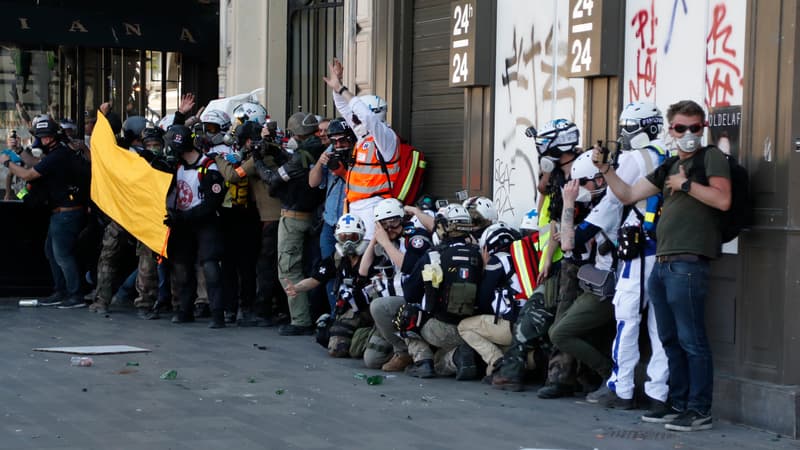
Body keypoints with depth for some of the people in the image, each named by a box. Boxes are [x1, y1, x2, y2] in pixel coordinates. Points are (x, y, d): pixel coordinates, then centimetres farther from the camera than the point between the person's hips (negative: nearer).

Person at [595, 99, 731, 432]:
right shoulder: (668, 167, 22)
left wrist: (685, 184, -10)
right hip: (662, 264, 8)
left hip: (688, 263, -8)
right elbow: (628, 195, 22)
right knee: (671, 339, 13)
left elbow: (722, 199, -15)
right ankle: (678, 404, 21)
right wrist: (606, 169, 11)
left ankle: (700, 411, -4)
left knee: (691, 339, -8)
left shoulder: (711, 157, -1)